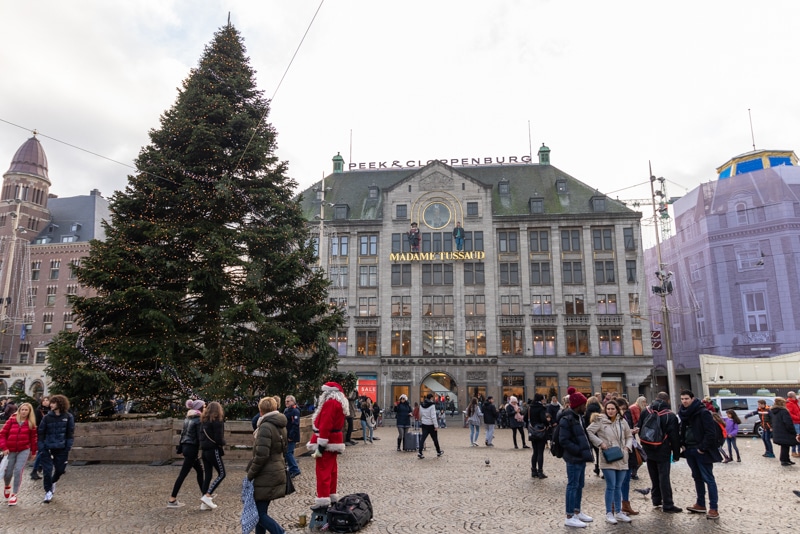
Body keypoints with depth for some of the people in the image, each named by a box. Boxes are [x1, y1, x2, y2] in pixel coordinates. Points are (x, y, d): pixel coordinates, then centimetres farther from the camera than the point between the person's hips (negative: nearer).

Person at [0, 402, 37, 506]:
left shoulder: (31, 423, 0)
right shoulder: (12, 420, -3)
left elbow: (33, 438, 6)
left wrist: (33, 451, 9)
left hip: (24, 450, -1)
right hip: (10, 450, 1)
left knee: (18, 471, -10)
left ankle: (14, 494, 5)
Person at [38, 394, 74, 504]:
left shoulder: (68, 417, -2)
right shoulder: (47, 417, -2)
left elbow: (70, 433, 1)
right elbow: (41, 432, 1)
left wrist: (68, 446, -5)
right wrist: (41, 446, -6)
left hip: (62, 448, 0)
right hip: (48, 448, 0)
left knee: (60, 469, 9)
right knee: (47, 470, -1)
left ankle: (53, 482, 41)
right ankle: (48, 491, 17)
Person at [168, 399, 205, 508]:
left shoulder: (187, 418, 11)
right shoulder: (198, 419, -13)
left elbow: (183, 433, 14)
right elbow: (200, 437, -15)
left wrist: (181, 448, 19)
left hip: (186, 446, 9)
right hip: (192, 448, -9)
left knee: (200, 471, 13)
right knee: (183, 474, -1)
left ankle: (204, 497, 18)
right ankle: (172, 500, 7)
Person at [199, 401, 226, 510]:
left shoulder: (203, 420, 10)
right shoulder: (217, 421, -12)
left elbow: (202, 435, 13)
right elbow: (219, 438, -16)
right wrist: (223, 443, 2)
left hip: (204, 450, 8)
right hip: (213, 450, -7)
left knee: (207, 475, 11)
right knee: (221, 474, 2)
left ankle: (205, 502, 12)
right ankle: (207, 496, -8)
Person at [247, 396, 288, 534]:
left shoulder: (265, 427, -17)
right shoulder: (282, 426, 11)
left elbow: (261, 455, -21)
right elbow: (285, 450, 19)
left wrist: (250, 474, -12)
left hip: (266, 476, -9)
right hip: (278, 473, 9)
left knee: (260, 514, -1)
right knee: (261, 511, 17)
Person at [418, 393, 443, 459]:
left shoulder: (421, 405, 5)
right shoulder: (432, 405, -15)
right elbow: (433, 417, -19)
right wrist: (436, 426, -16)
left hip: (424, 424, 5)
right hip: (431, 425, -5)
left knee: (423, 438, 1)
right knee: (435, 439, 11)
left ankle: (420, 453, -11)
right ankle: (439, 452, 26)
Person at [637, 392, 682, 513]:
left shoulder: (646, 411, 1)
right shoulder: (670, 416, -9)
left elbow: (639, 428, 5)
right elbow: (675, 437, -8)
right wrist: (676, 454, -1)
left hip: (648, 450, 4)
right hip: (663, 452, -4)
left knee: (654, 476, 16)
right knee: (664, 478, -1)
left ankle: (656, 500, 24)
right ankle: (668, 505, 1)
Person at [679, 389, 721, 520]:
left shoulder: (703, 412, -15)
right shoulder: (684, 413, 9)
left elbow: (711, 432, -19)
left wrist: (703, 448, -18)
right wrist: (682, 444, 7)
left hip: (702, 451, -8)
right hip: (690, 450, 8)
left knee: (708, 479, -3)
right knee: (697, 477, 16)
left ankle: (713, 509, 1)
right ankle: (700, 504, 25)